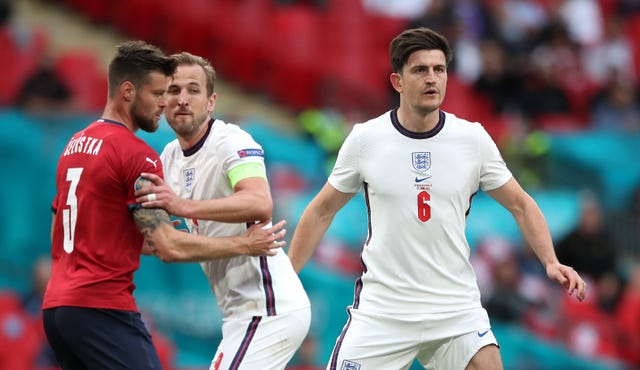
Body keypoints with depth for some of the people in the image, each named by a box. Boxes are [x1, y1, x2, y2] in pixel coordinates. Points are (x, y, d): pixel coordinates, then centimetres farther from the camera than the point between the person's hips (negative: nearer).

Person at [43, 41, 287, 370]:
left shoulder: (74, 146, 17)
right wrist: (245, 245, -4)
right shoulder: (137, 155, -10)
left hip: (56, 306, 9)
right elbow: (170, 248, -14)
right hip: (102, 310, -9)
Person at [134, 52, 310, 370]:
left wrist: (184, 206, -42)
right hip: (245, 310, 10)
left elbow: (261, 205, -34)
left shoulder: (231, 142, -15)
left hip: (268, 309, -10)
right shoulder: (170, 156, 12)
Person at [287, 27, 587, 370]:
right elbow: (323, 210, 9)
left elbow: (520, 205, 8)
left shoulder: (473, 139, -1)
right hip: (381, 311, 0)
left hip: (457, 309, 1)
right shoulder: (364, 139, -3)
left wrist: (551, 262, -7)